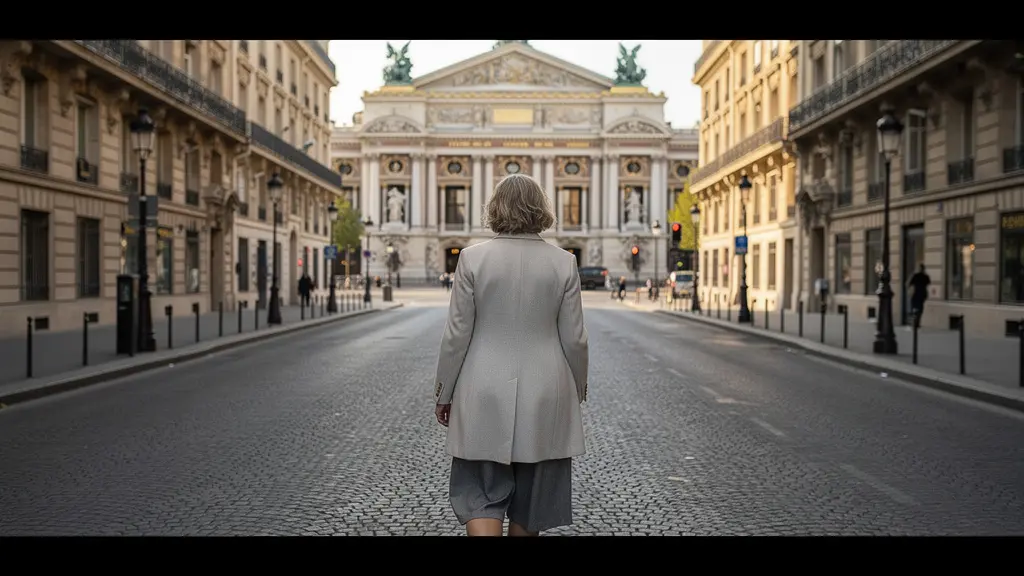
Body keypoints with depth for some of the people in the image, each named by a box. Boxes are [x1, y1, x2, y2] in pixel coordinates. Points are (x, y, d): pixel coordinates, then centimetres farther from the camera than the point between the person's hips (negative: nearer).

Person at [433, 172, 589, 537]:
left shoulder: (472, 258, -6)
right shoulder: (563, 262, -3)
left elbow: (457, 334, -5)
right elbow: (574, 338, -1)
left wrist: (444, 393, 6)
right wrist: (578, 391, 14)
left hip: (484, 397, -1)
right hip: (544, 397, 2)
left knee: (481, 495, 6)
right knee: (530, 500, 15)